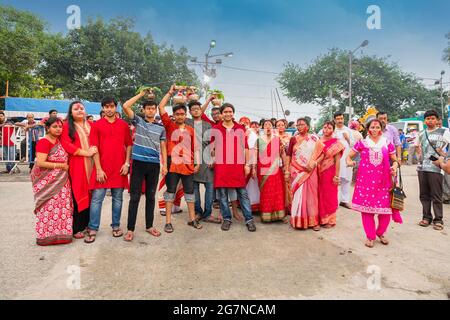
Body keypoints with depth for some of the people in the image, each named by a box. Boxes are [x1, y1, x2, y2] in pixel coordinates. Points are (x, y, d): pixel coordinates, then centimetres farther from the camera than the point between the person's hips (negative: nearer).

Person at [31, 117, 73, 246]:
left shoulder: (60, 140, 10)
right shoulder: (43, 142, -12)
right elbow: (40, 163, -20)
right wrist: (60, 166, -14)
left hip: (61, 181, 7)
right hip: (48, 182, -7)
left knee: (62, 207, 9)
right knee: (49, 208, -1)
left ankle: (59, 233, 20)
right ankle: (46, 235, 11)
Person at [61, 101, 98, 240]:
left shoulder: (90, 125, 15)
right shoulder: (67, 126, 2)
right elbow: (66, 145, -9)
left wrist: (95, 149, 1)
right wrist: (86, 152, -14)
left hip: (90, 165, 4)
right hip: (76, 166, -4)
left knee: (89, 194, 6)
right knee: (77, 195, -1)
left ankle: (87, 223, 19)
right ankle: (76, 228, 8)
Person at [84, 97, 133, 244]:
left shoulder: (123, 124, 8)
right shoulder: (96, 125, 3)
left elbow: (128, 145, 10)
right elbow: (94, 148, -2)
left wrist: (127, 163, -1)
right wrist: (98, 169, -8)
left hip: (119, 168, 2)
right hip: (102, 168, -1)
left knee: (118, 198, 10)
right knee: (97, 198, 0)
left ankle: (116, 226, 23)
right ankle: (92, 229, 12)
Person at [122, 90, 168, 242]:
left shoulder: (161, 127, 11)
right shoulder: (138, 121, 6)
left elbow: (163, 147, 11)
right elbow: (125, 106, -7)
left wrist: (164, 164, 3)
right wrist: (141, 94, 1)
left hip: (154, 165, 2)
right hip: (139, 163, -2)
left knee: (151, 196, 11)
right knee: (135, 196, 0)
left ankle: (149, 226, 22)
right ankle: (130, 229, 8)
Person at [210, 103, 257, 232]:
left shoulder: (240, 128, 9)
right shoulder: (215, 129, 8)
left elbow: (245, 147, 8)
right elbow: (212, 148, 13)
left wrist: (247, 164, 4)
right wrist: (211, 161, 3)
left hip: (238, 165, 0)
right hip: (221, 165, 1)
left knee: (243, 193, 2)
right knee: (222, 193, 5)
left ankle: (249, 219, 11)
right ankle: (227, 219, 18)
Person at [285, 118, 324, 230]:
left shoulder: (314, 138, 3)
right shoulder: (293, 139, 5)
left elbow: (322, 153, 1)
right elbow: (288, 155, 4)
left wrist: (314, 163, -14)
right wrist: (287, 171, -3)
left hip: (310, 171, 0)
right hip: (296, 172, 1)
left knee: (311, 195, 4)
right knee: (297, 195, 4)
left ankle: (313, 220, 14)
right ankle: (298, 220, 15)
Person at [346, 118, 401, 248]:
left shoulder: (387, 144, 8)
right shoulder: (362, 143, 4)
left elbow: (395, 161, 15)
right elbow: (349, 156, 7)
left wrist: (394, 167, -7)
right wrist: (349, 161, -15)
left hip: (383, 181, 1)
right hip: (365, 180, -1)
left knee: (386, 208, 1)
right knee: (366, 208, 2)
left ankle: (380, 233, 28)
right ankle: (370, 236, 19)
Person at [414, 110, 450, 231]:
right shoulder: (421, 134, 15)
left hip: (435, 168, -5)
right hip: (422, 167, 5)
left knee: (436, 196, -2)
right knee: (424, 195, 10)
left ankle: (438, 219, 8)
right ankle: (426, 217, 20)